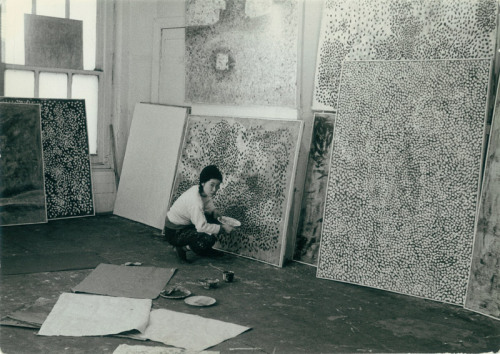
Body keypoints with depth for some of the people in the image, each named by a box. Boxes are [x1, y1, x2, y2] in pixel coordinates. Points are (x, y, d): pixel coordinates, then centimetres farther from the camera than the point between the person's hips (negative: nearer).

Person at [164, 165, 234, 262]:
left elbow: (208, 202, 19)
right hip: (174, 233, -9)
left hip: (186, 224, 9)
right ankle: (183, 247, -2)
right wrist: (222, 228, -22)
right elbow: (202, 226, -32)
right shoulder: (195, 200, -32)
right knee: (209, 238, -27)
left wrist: (214, 210, -2)